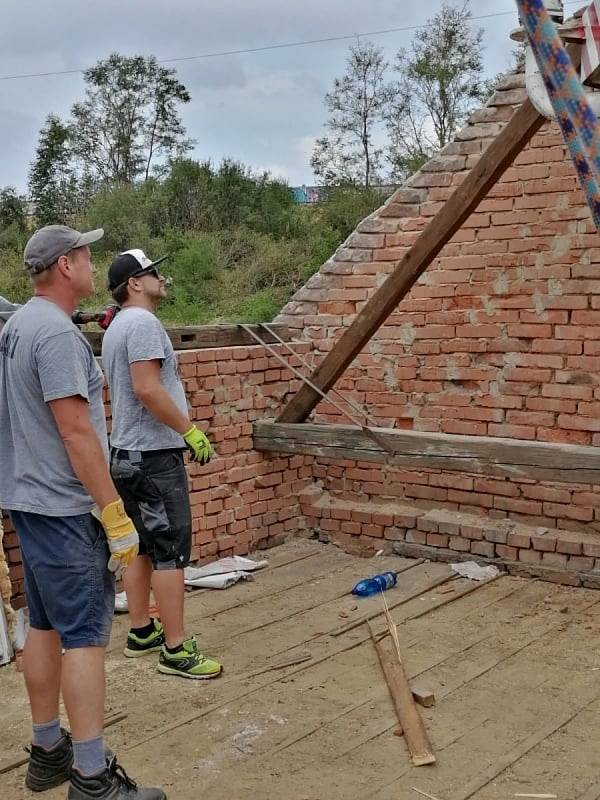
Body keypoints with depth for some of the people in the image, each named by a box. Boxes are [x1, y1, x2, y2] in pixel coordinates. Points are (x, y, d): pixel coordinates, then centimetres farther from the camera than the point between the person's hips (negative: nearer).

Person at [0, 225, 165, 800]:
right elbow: (76, 432, -23)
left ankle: (47, 752, 26)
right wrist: (116, 515, -21)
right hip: (63, 509, -10)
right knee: (85, 636, -6)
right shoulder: (57, 332, -18)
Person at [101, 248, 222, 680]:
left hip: (128, 453, 11)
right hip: (153, 455, -10)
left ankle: (142, 632, 24)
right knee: (171, 550, -7)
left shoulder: (117, 328, 18)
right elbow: (147, 389, -24)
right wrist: (190, 429, -17)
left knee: (142, 547, 15)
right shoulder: (143, 322, -15)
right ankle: (176, 649, -4)